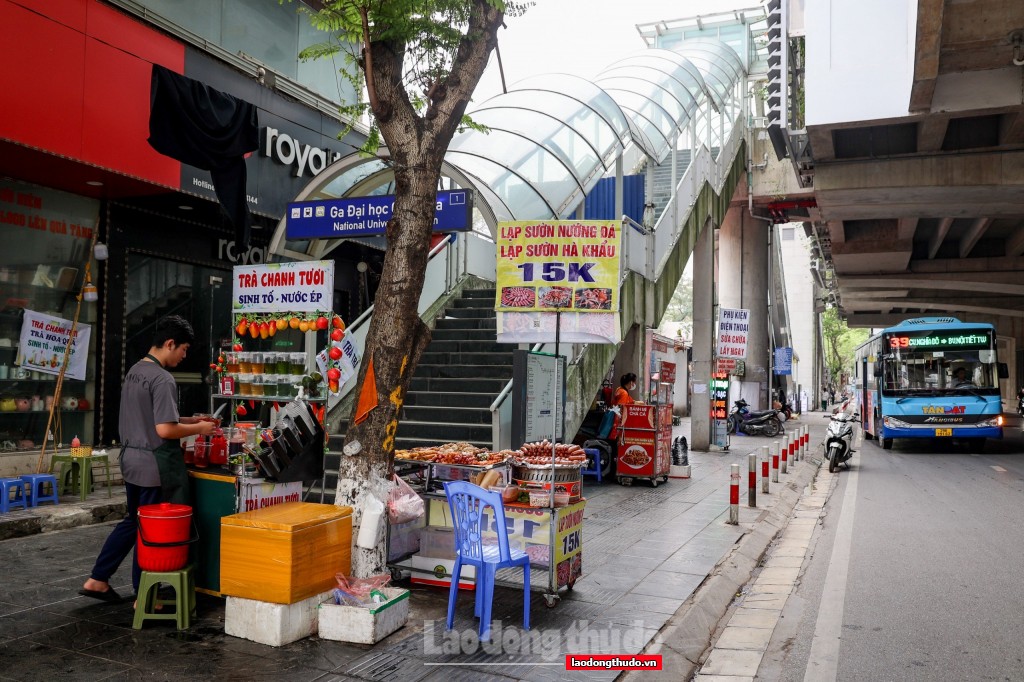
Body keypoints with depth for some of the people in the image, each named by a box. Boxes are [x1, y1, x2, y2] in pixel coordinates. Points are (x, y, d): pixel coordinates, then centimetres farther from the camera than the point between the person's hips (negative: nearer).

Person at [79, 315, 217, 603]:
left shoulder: (134, 371, 9)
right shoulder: (163, 379, -20)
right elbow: (165, 430, -24)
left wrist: (189, 420, 15)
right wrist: (198, 428, -9)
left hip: (131, 460, 9)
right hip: (155, 465, -9)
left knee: (132, 521, 22)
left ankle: (97, 580, 29)